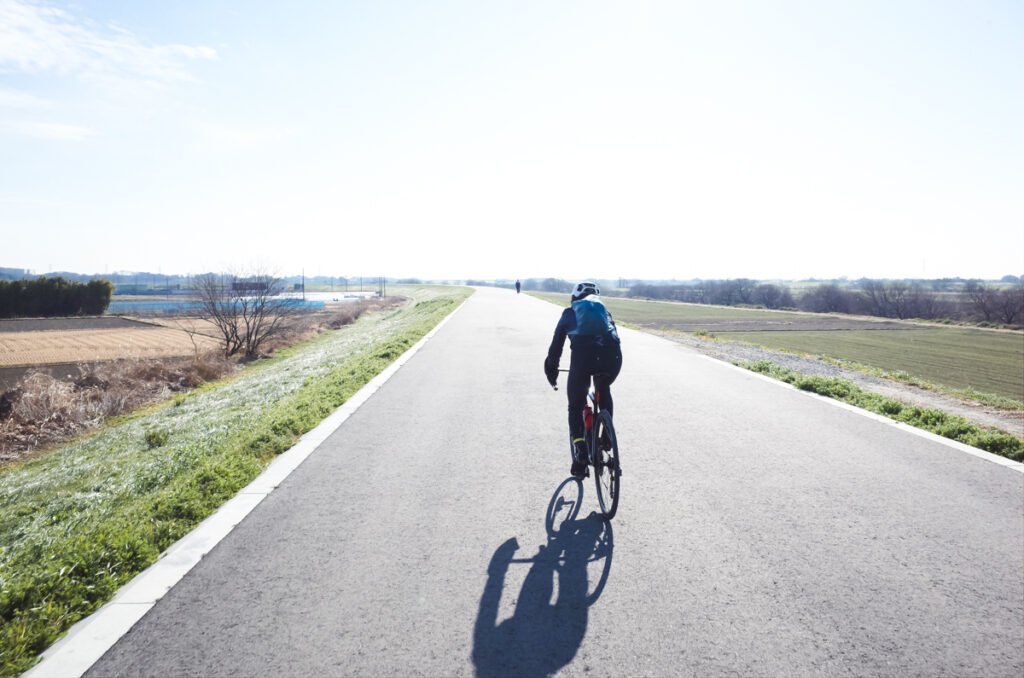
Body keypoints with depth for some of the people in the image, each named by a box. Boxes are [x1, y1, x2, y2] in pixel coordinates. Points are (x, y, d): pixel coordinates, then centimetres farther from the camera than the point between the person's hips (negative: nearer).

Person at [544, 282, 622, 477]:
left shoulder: (569, 313, 27)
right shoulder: (604, 311, 33)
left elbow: (556, 345, 27)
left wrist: (551, 371, 38)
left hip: (583, 355, -2)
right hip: (612, 356, 3)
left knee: (575, 408, 15)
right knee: (604, 390, 35)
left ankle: (580, 456, -2)